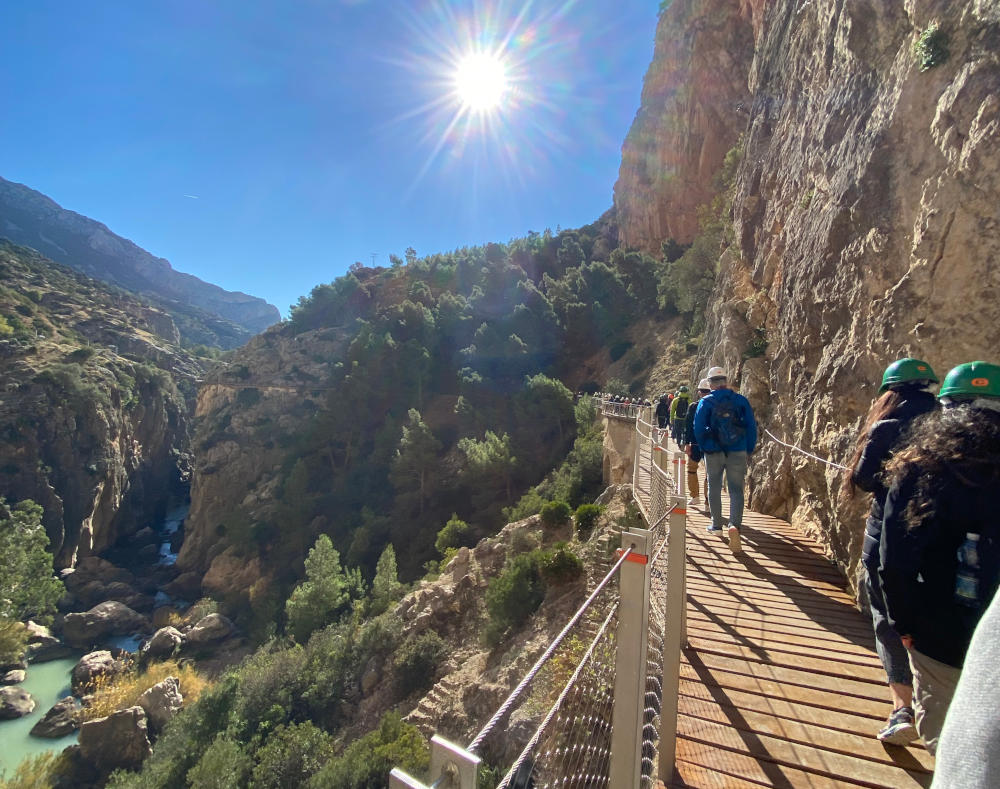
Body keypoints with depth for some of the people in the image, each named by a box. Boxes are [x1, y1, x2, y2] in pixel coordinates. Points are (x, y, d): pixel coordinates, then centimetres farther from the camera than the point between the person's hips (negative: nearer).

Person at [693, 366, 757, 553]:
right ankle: (735, 525, -17)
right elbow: (751, 427, 1)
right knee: (736, 490, 2)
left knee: (714, 488, 15)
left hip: (713, 453, 0)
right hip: (737, 453, 0)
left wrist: (703, 448, 11)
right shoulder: (741, 400, 0)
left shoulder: (705, 402, -3)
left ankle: (717, 524, 24)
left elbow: (698, 429, -3)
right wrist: (749, 450, 11)